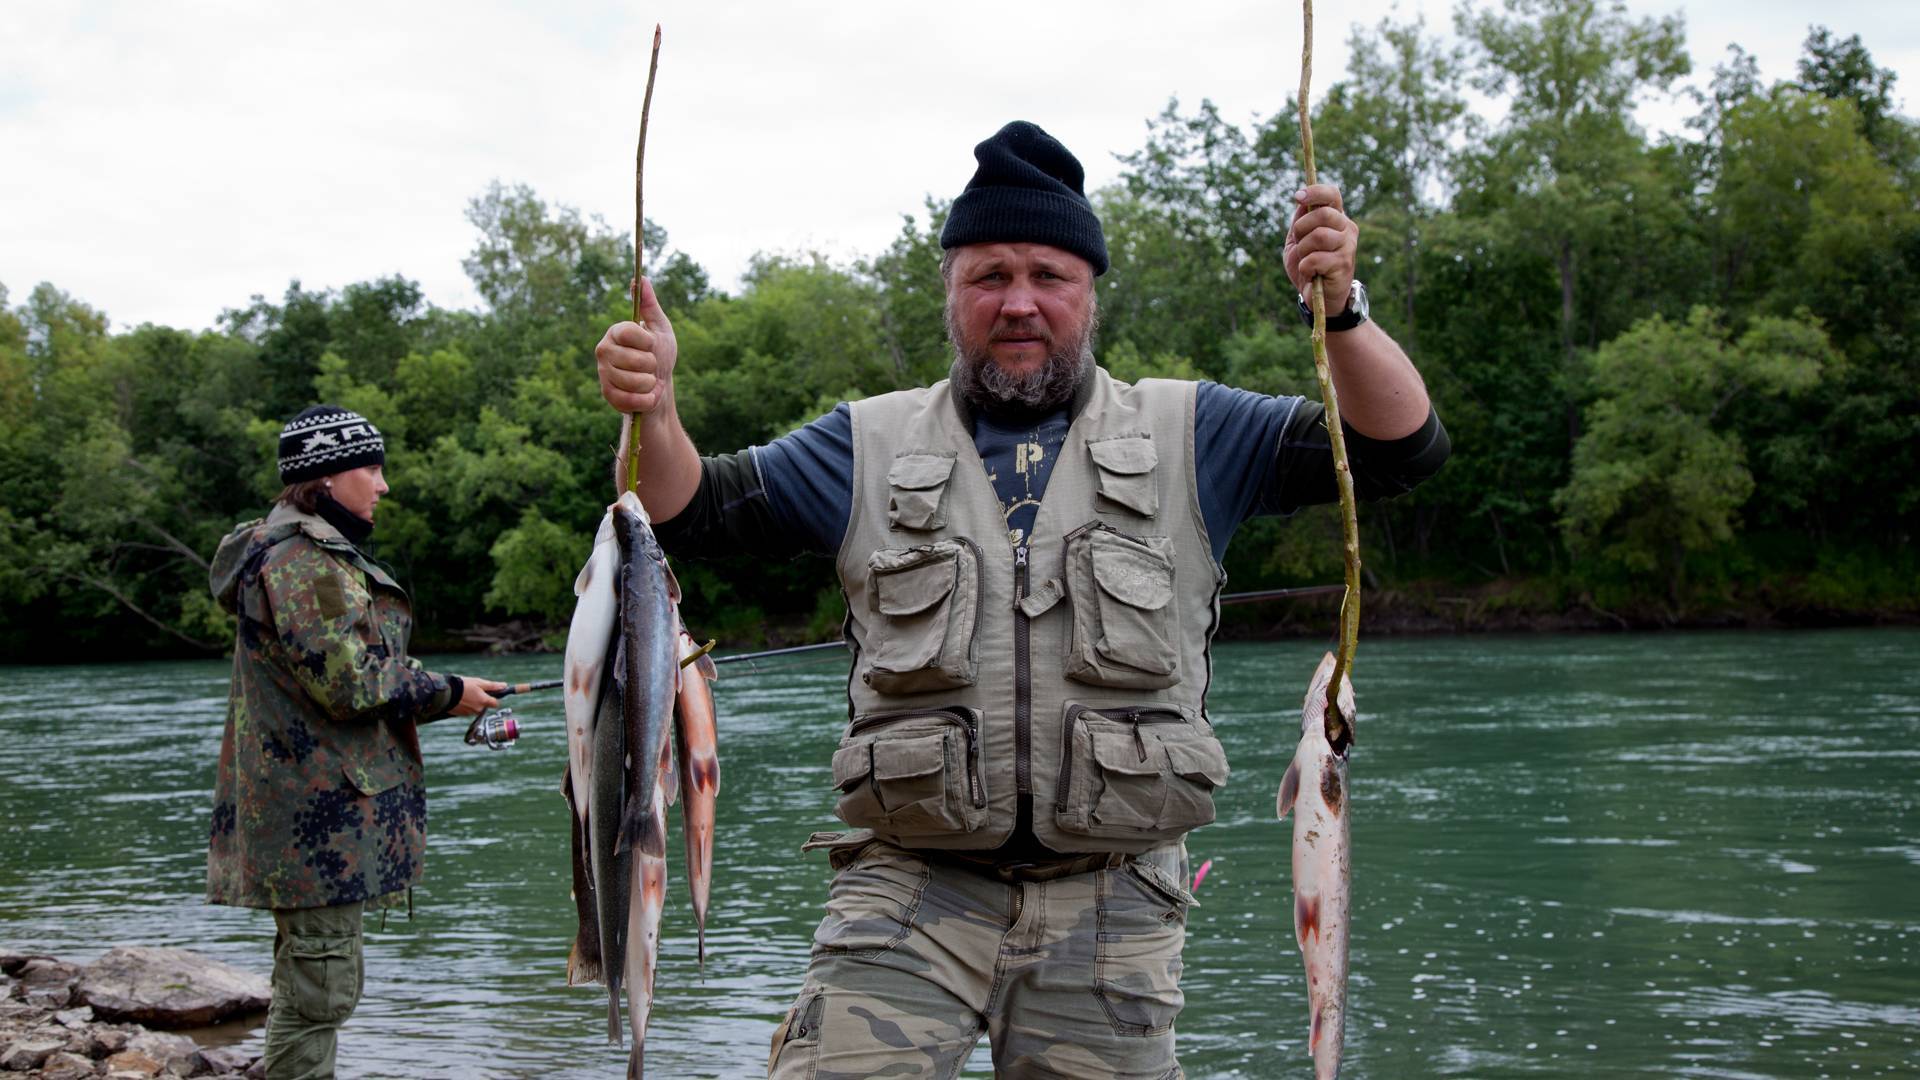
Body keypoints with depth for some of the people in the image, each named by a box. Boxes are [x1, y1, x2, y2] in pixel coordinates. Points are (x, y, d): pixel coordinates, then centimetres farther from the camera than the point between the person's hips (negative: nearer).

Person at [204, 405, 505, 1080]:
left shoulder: (325, 556, 21)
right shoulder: (296, 562, -15)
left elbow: (376, 668, 23)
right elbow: (347, 681, -21)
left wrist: (461, 699, 12)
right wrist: (448, 694, -9)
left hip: (318, 808, 11)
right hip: (318, 816, -11)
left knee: (312, 983, 18)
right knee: (322, 984, -7)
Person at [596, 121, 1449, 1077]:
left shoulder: (1187, 436, 8)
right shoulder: (872, 445, 12)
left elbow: (1400, 450, 3)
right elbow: (694, 510, 8)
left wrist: (1341, 309, -15)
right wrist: (654, 408, -13)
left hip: (1109, 904, 0)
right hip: (910, 890, 0)